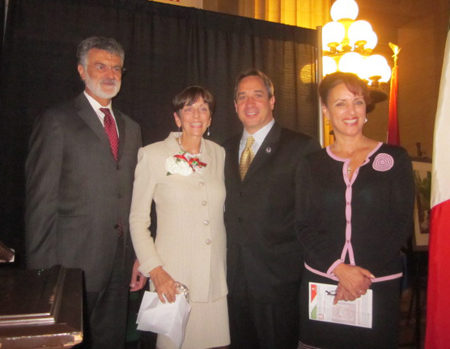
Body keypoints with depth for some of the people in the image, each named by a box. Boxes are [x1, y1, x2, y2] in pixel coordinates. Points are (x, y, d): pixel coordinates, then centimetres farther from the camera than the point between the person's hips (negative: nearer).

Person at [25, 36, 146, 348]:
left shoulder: (131, 128, 14)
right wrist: (43, 272, -11)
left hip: (120, 264, 5)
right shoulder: (57, 122, -4)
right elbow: (41, 202, -8)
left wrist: (141, 257, 9)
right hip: (74, 262, -5)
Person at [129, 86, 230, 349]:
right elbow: (138, 220, -2)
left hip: (217, 276, 3)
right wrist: (154, 270, -11)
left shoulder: (219, 154, 7)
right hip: (172, 278, -3)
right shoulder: (154, 155, -4)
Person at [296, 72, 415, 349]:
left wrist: (364, 274, -11)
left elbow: (402, 223, -3)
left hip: (379, 285, -1)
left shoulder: (395, 158, 1)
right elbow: (305, 226, 1)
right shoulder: (313, 165, 4)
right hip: (320, 282, 1)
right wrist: (338, 267, -13)